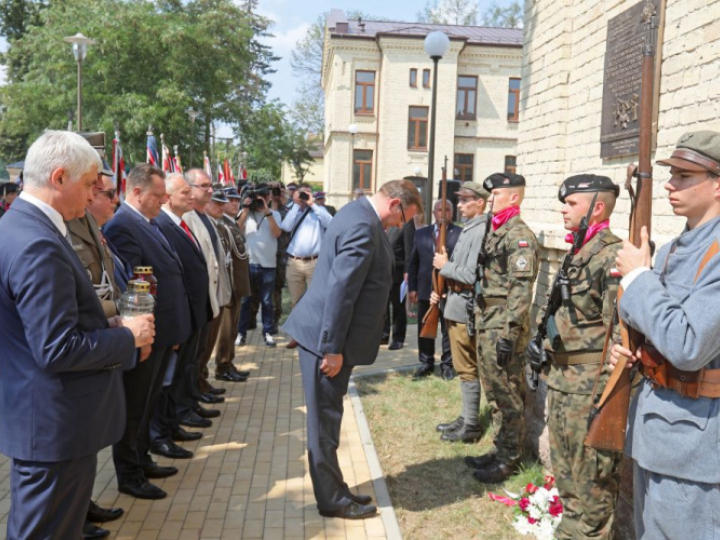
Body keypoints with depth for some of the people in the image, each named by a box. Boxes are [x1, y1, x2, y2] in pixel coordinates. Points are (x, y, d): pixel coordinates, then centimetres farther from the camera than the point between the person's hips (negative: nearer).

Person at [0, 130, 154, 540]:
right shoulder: (39, 246, -26)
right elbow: (58, 349, -27)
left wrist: (104, 324, 6)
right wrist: (127, 336, -14)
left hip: (39, 417, 10)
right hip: (56, 425, -10)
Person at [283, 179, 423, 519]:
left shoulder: (360, 214, 12)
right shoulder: (363, 227, -22)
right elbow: (340, 290, -26)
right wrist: (333, 348, -22)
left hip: (331, 335, 10)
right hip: (327, 338, -10)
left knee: (328, 418, 17)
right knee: (325, 420, 3)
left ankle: (334, 490, 30)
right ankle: (332, 501, 17)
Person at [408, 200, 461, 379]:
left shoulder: (460, 234, 0)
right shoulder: (421, 233, 11)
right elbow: (413, 262, 10)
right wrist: (412, 287, 4)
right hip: (425, 288, 3)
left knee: (448, 330, 5)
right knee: (424, 329, 9)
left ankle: (447, 364, 16)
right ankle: (426, 363, 21)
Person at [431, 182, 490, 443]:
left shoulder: (481, 231, -17)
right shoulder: (468, 229, 14)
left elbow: (472, 275, -24)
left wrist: (444, 265, -11)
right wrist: (442, 291, 8)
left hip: (464, 307, -10)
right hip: (455, 304, 10)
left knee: (467, 369, -1)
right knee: (464, 368, 16)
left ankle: (471, 426, 9)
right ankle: (466, 417, 27)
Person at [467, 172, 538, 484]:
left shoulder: (520, 236, -14)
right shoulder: (496, 232, 16)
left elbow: (521, 290, -21)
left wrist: (508, 333, -23)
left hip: (503, 327, -10)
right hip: (486, 325, 10)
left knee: (508, 395, 0)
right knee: (495, 392, 16)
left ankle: (508, 460, 12)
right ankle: (501, 450, 28)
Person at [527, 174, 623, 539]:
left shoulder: (613, 256, -17)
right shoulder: (576, 253, 13)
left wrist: (608, 397, -22)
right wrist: (540, 338, 15)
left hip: (591, 386, -10)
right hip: (560, 380, 10)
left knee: (592, 474, 4)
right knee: (564, 470, 21)